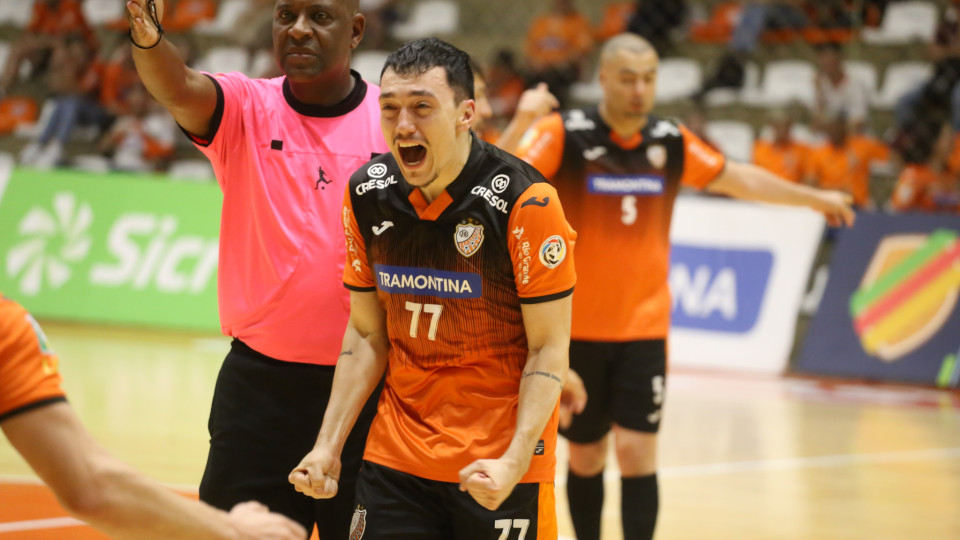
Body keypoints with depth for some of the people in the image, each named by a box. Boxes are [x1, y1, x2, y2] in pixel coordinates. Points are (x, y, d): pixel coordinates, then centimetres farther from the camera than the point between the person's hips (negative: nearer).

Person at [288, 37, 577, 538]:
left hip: (499, 467, -4)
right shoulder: (366, 195, 0)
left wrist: (513, 463, -22)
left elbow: (548, 348, -11)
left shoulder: (527, 202, -15)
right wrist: (328, 446, 1)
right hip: (394, 458, 4)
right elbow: (366, 333, 9)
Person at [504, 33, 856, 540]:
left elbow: (737, 177, 19)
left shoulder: (671, 141, 4)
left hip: (643, 327, 2)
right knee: (585, 457, 8)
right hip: (577, 328, -2)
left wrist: (813, 197, 28)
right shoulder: (563, 134, -9)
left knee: (637, 452, -9)